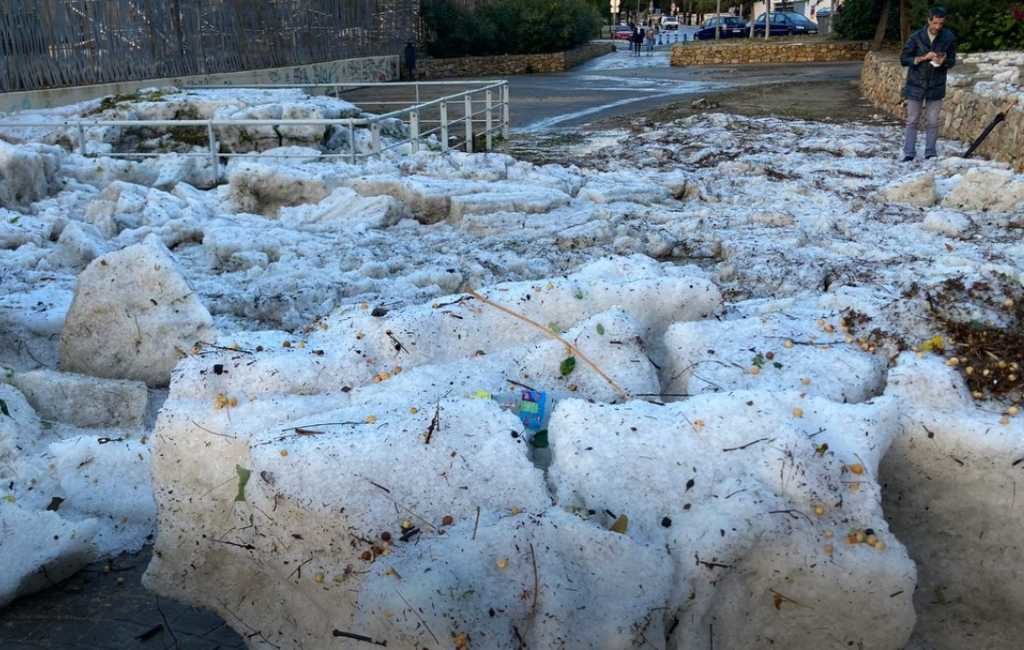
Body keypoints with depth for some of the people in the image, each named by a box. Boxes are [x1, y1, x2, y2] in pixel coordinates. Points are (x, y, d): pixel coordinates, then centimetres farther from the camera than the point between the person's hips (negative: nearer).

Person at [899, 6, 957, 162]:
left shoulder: (949, 37, -5)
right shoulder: (916, 37, -10)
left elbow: (952, 60, 4)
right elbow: (903, 59, -7)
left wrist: (943, 62, -19)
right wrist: (923, 58, -21)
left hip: (936, 85, 1)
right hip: (916, 84, -1)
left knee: (932, 122, 5)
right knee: (912, 121, 3)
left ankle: (930, 154, 13)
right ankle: (909, 154, 8)